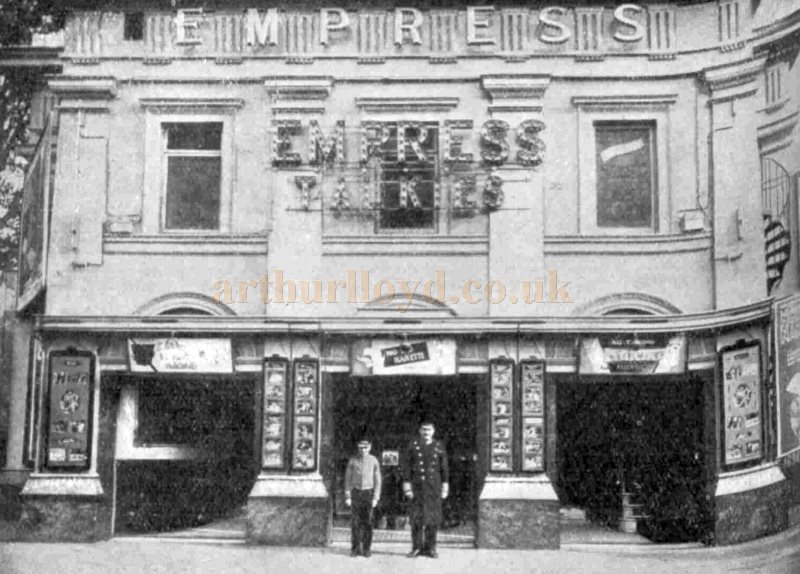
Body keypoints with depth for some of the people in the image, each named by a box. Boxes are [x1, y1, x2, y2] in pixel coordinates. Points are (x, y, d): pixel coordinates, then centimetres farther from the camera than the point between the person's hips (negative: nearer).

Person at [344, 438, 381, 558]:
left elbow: (377, 480, 4)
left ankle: (366, 549, 6)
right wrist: (347, 496, -2)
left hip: (368, 493, 0)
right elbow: (347, 479, 4)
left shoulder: (374, 461, 2)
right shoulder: (352, 460, 3)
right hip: (355, 492, 0)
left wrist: (375, 498, -2)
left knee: (367, 523, -1)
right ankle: (355, 549, 5)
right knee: (355, 522, -1)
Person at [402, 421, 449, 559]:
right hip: (417, 486, -1)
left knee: (433, 518, 1)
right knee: (416, 517, -2)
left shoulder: (439, 447, 5)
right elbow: (407, 466, 0)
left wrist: (445, 485, 1)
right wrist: (406, 484, -7)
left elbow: (444, 468, 6)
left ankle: (430, 548, 9)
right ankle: (416, 548, 6)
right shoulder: (413, 446, 2)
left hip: (434, 486, 1)